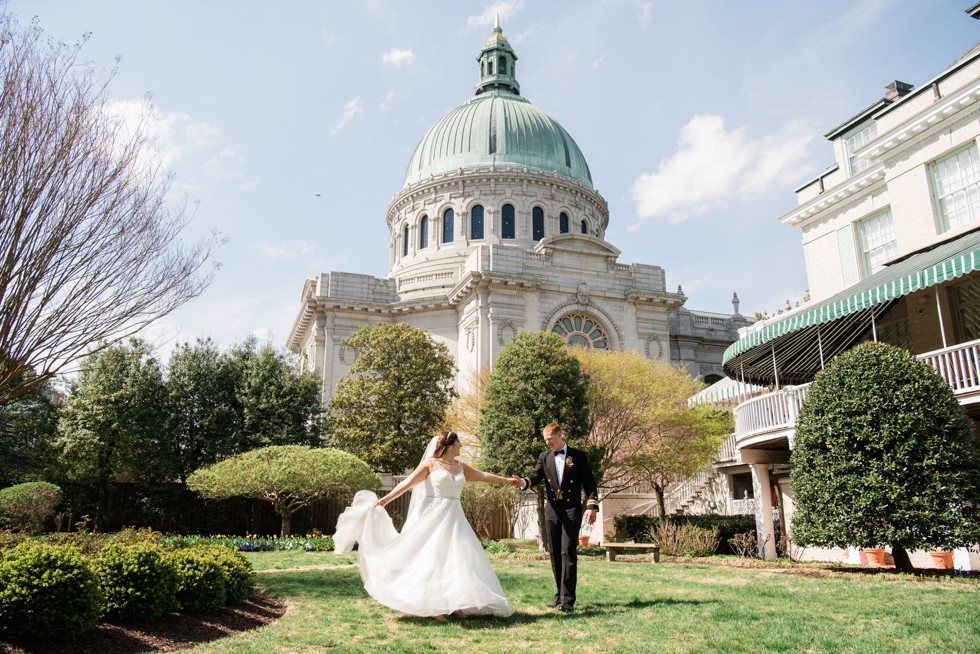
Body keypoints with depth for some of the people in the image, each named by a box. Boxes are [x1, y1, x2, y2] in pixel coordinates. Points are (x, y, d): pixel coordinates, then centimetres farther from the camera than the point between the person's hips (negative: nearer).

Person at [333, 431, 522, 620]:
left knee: (457, 559, 0)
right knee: (432, 558, -7)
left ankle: (451, 604, 7)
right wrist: (386, 498, -16)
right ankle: (432, 606, -4)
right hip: (433, 517, -5)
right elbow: (408, 482, -8)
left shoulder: (461, 467, 13)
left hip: (454, 519, 6)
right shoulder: (431, 463, -3)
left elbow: (484, 476, 21)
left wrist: (507, 480, 25)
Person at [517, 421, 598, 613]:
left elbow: (589, 482, -1)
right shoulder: (544, 457, 10)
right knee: (555, 554, 8)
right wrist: (524, 482, -26)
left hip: (572, 510, -4)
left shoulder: (578, 456, 1)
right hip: (552, 510, 4)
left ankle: (567, 599, -8)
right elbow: (536, 476, -4)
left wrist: (592, 506, -12)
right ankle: (560, 595, 18)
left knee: (568, 553, -10)